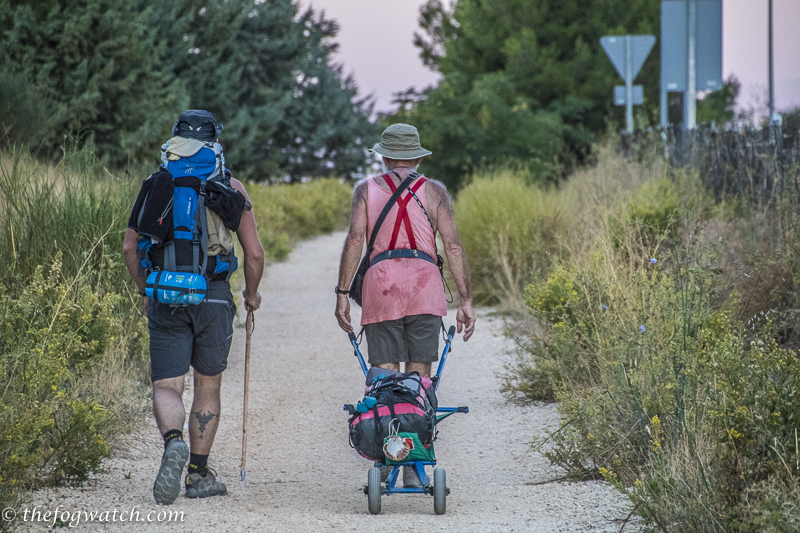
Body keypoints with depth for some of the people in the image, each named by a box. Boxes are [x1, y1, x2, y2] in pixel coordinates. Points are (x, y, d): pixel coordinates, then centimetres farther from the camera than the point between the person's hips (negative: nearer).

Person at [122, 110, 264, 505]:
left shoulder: (155, 184, 8)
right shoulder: (229, 187, 3)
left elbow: (130, 247, 8)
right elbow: (254, 253, 2)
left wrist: (145, 291, 23)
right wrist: (252, 294, 20)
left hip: (164, 298, 1)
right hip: (213, 295, 0)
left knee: (166, 386, 1)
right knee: (207, 386, 13)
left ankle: (174, 443, -29)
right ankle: (199, 475, 16)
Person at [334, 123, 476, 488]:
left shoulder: (366, 189, 13)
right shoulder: (434, 191, 12)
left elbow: (355, 239, 1)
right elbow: (453, 246, 4)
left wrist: (342, 293, 1)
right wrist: (465, 301, 5)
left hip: (380, 283, 0)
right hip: (424, 284, 0)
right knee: (418, 377, 3)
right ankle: (413, 468, 0)